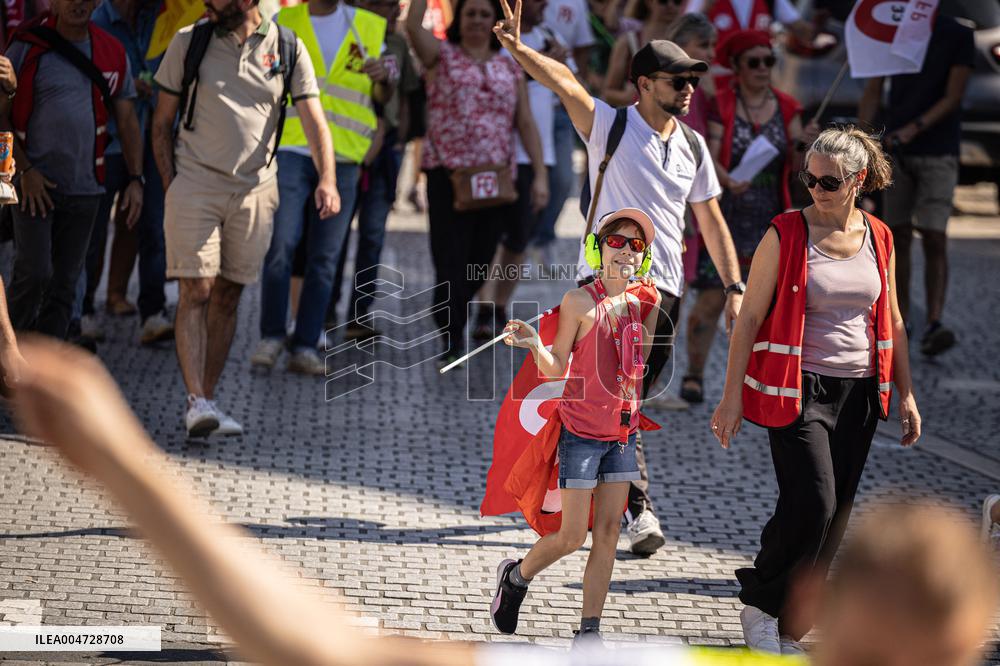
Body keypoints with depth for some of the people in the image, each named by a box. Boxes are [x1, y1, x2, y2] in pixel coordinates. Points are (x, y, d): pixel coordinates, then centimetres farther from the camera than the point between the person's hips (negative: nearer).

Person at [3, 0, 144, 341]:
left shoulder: (112, 54, 7)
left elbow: (127, 120, 12)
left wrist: (135, 179, 4)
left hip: (84, 187, 4)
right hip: (33, 183, -4)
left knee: (65, 282, 5)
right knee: (34, 272, -13)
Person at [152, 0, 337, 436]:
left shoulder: (287, 49, 2)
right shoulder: (189, 43, 2)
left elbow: (313, 119, -4)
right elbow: (162, 122, 8)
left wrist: (327, 180, -19)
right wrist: (170, 184, -1)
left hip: (254, 190, 1)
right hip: (194, 183, -1)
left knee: (228, 296, 7)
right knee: (196, 290, -10)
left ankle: (207, 399, 14)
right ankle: (196, 401, -15)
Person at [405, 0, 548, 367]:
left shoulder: (510, 69, 13)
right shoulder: (442, 55, 4)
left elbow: (526, 124, 11)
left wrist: (540, 174, 4)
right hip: (448, 172, -3)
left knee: (480, 261, 7)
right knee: (451, 259, -7)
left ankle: (453, 319, 29)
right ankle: (451, 340, -3)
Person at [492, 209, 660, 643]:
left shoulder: (640, 302, 5)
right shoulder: (579, 301, -11)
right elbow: (556, 368, -7)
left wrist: (654, 312, 8)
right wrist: (534, 344, -25)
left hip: (623, 432, 5)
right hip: (582, 431, -5)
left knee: (608, 533, 2)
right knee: (572, 537, -3)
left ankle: (590, 630, 6)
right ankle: (515, 576, 26)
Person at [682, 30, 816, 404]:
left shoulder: (786, 108, 6)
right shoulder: (720, 106, -3)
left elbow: (796, 167, 1)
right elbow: (709, 159, -11)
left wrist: (803, 144, -20)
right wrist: (729, 182, -30)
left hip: (771, 221, 3)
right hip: (724, 218, -3)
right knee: (712, 299, -8)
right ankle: (694, 374, 2)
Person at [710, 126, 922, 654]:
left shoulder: (878, 239, 6)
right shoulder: (785, 235, -7)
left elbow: (892, 322, 15)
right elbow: (749, 318, -6)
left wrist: (906, 393, 12)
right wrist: (732, 395, -10)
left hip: (858, 393, 5)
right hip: (798, 391, -5)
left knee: (834, 515, 5)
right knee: (811, 503, -15)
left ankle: (787, 628, 16)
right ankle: (760, 606, 6)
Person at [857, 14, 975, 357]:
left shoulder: (958, 36, 0)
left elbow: (953, 97, -5)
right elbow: (872, 92, 10)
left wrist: (914, 128, -19)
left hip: (938, 151, -3)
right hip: (894, 151, 3)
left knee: (934, 239, -12)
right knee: (899, 236, 4)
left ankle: (934, 323, -19)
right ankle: (900, 320, 12)